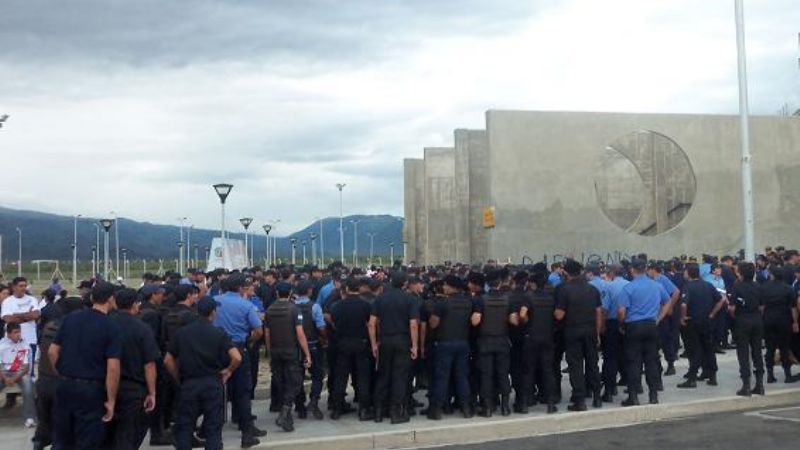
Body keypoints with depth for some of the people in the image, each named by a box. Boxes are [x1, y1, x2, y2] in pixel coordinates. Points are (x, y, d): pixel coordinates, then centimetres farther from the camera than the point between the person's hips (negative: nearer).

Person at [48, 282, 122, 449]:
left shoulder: (70, 318, 5)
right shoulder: (112, 328, -11)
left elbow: (52, 351, 7)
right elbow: (113, 368, -17)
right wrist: (111, 400, -10)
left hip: (64, 386, 5)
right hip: (91, 390, -5)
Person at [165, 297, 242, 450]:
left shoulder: (182, 332, 2)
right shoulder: (219, 333, -5)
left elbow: (168, 360, 1)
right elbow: (237, 357, -15)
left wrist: (178, 378, 11)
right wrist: (228, 371, 2)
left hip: (189, 384, 1)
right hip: (213, 384, -1)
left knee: (184, 426, 10)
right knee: (213, 426, 6)